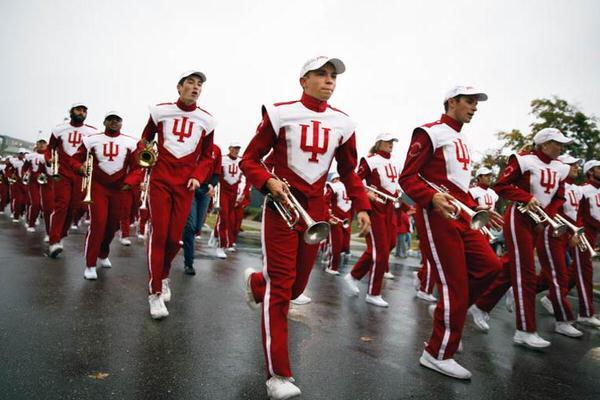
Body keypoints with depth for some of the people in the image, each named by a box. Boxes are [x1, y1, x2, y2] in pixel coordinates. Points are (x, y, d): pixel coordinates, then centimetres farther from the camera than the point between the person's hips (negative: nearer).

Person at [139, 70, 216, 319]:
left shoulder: (206, 120, 4)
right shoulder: (160, 111, 3)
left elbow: (207, 156, 11)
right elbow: (146, 138, 20)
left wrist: (198, 177, -4)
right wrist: (144, 150, 0)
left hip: (185, 184, 1)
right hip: (160, 179, -1)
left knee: (174, 237, 3)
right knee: (159, 233, -6)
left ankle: (163, 277, 31)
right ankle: (155, 293, 4)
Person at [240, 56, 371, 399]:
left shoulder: (342, 124, 6)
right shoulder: (281, 114, -6)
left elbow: (349, 171, 15)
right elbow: (250, 159, -3)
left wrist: (362, 207, 5)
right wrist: (269, 181, -22)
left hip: (316, 210, 5)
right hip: (281, 205, -4)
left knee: (296, 287, 13)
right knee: (280, 288, -6)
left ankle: (255, 282, 48)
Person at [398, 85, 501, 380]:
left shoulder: (463, 141, 21)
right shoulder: (430, 133, -7)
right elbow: (407, 178, -13)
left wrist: (476, 208, 15)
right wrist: (433, 197, -29)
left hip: (460, 214, 9)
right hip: (436, 213, -9)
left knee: (489, 265, 4)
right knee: (454, 283, -6)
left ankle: (448, 314, 21)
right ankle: (438, 354, 8)